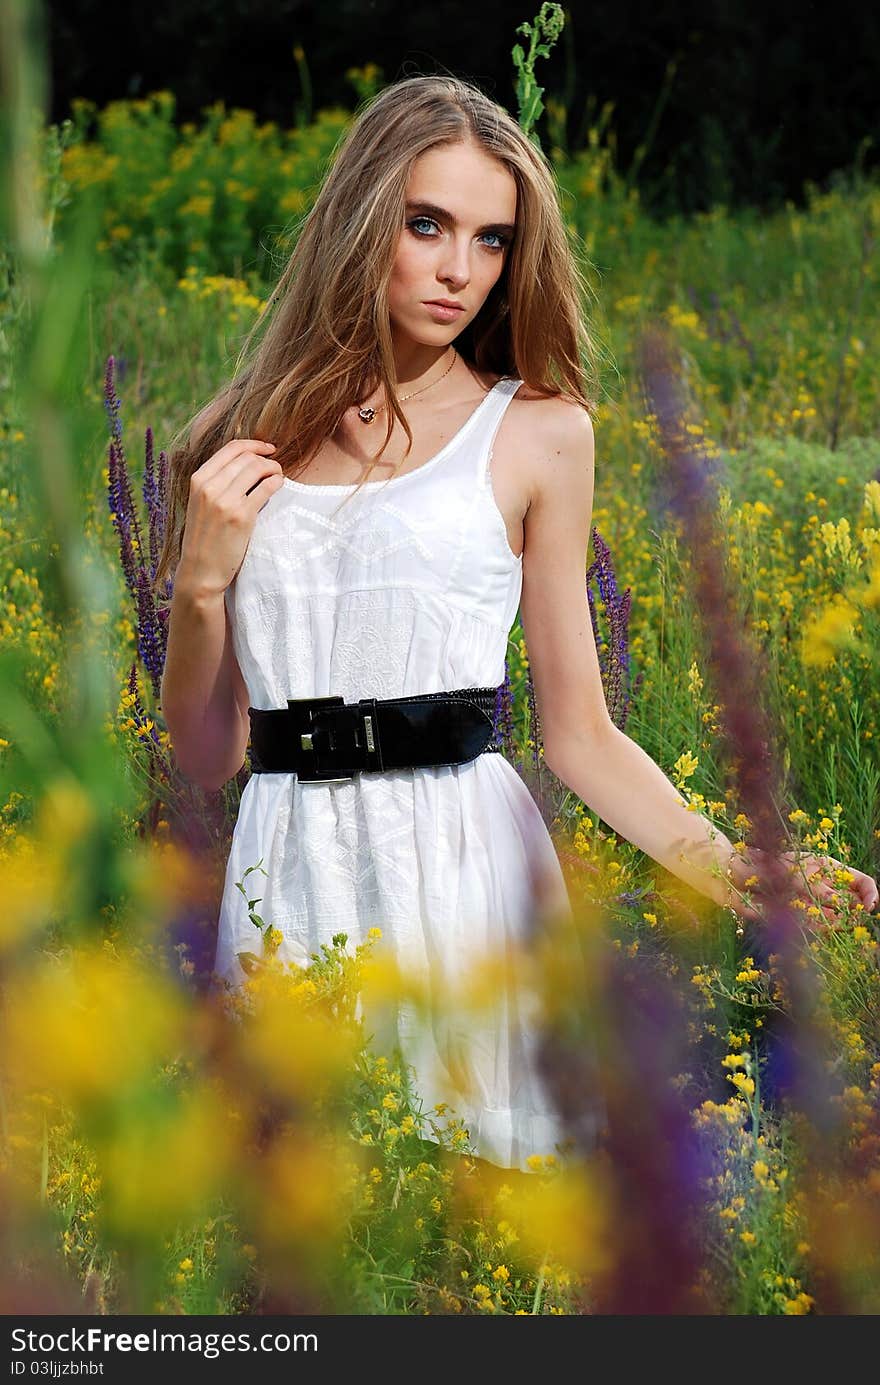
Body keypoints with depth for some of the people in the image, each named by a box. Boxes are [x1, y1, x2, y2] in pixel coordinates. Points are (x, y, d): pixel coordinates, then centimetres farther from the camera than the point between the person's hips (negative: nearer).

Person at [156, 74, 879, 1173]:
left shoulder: (537, 431, 5)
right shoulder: (252, 442, 10)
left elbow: (581, 736, 5)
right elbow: (206, 755, 10)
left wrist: (741, 875, -7)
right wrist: (200, 580, -5)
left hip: (464, 862, -1)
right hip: (288, 867, 1)